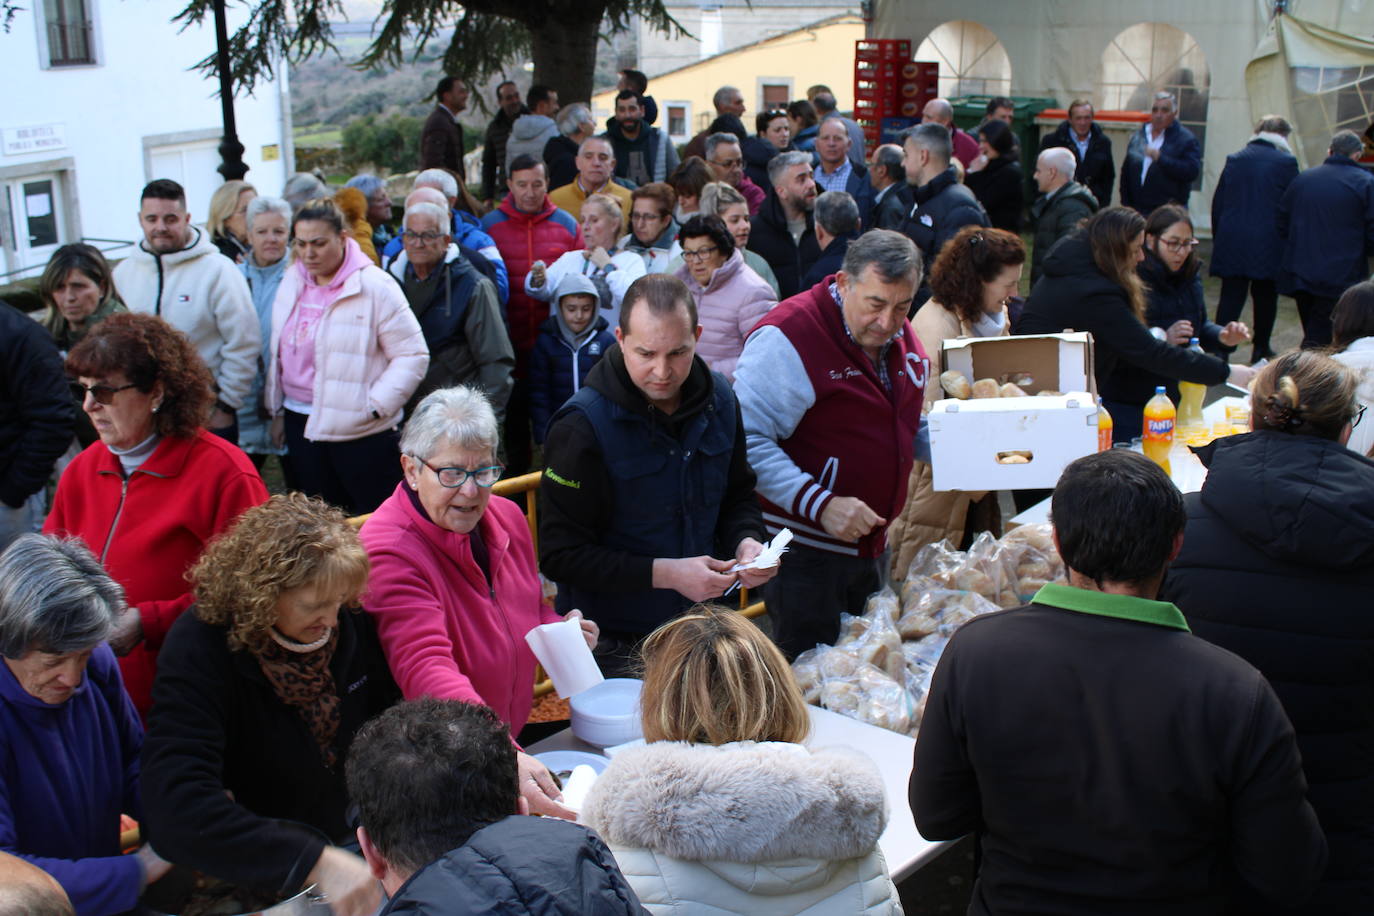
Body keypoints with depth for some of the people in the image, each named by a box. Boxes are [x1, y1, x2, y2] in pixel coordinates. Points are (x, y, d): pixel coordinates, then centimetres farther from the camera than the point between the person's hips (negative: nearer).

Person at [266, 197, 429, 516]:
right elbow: (279, 351, 18)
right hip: (301, 425, 7)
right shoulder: (291, 283, 8)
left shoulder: (375, 286, -12)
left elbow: (412, 355, -13)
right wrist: (277, 411, 17)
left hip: (360, 430, -6)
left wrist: (374, 406, -16)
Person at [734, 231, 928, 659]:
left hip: (870, 544, 8)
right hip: (805, 547, -8)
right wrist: (820, 506, -32)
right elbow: (748, 441, -27)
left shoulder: (903, 340, 6)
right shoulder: (789, 337, -21)